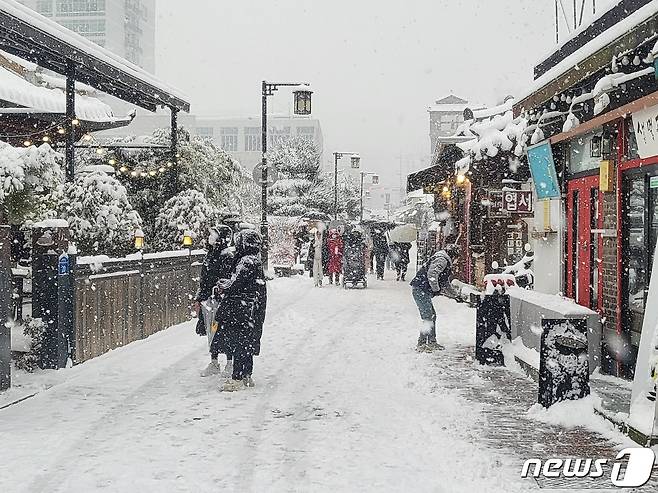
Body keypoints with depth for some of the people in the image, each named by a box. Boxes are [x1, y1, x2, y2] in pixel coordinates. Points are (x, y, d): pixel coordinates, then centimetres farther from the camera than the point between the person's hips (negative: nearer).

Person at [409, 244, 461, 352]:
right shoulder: (442, 260, -10)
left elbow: (445, 284, 33)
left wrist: (456, 295, 36)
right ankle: (421, 344, -8)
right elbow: (431, 275, -25)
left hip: (423, 292, 11)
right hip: (420, 291, -11)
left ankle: (432, 342, 25)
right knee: (428, 318, -11)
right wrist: (437, 290, -15)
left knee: (432, 316, 17)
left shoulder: (445, 262, 24)